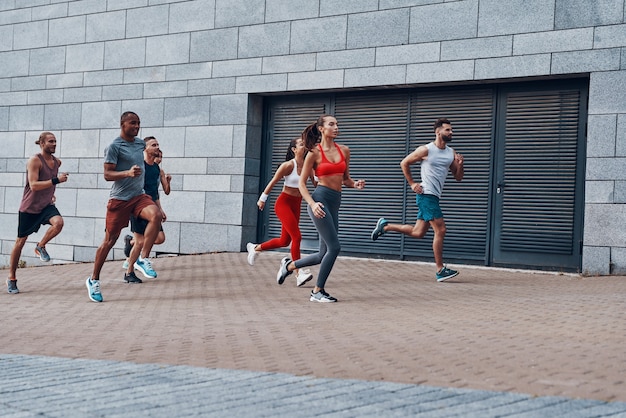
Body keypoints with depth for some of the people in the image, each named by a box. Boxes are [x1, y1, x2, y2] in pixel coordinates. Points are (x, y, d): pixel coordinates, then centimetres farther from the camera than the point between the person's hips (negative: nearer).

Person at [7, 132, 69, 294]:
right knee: (21, 241, 3)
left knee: (58, 222, -28)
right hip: (29, 207, -5)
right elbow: (34, 185, -25)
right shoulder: (34, 161, -15)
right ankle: (11, 278, 16)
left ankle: (41, 246, -1)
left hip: (46, 205, 5)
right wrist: (56, 180, -32)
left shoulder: (57, 162, 5)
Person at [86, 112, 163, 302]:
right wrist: (128, 173, -28)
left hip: (139, 195, 5)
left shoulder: (140, 142, 11)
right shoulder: (114, 146, -9)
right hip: (119, 199, -5)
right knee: (109, 240, 1)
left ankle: (144, 259, -19)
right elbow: (107, 174, -14)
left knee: (156, 215, -27)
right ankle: (94, 279, 17)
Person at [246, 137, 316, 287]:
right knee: (297, 236, -17)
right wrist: (262, 199, -1)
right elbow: (273, 182, -7)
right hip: (284, 203, -7)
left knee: (284, 241, 13)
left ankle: (255, 248, 35)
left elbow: (315, 182, 4)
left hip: (296, 204, 7)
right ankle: (299, 274, -14)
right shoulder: (288, 165, -15)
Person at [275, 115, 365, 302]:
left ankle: (289, 265, 32)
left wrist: (355, 184, -2)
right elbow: (302, 183, -1)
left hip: (335, 203, 7)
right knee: (334, 247, -13)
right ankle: (318, 292, 0)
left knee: (324, 254, 8)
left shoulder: (344, 151, 12)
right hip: (320, 199, -7)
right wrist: (312, 204, -16)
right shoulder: (314, 153, -3)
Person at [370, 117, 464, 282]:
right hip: (426, 195, -8)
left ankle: (385, 226, 27)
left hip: (434, 197, 8)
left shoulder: (451, 153, 11)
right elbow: (404, 163, 1)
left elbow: (458, 177, 13)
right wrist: (412, 184, -2)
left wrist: (460, 165, -6)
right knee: (440, 230, -11)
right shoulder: (426, 150, -8)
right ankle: (440, 271, -5)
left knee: (418, 233, 11)